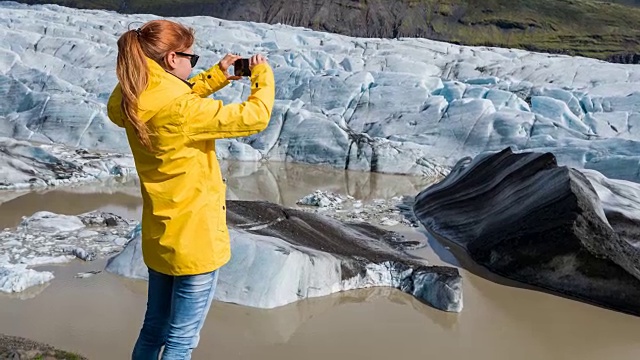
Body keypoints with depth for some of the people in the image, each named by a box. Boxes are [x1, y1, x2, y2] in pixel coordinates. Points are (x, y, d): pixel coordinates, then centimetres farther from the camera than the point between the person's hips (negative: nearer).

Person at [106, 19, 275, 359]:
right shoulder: (180, 110, -26)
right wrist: (262, 74, -5)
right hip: (195, 241, -8)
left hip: (159, 237, 8)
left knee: (153, 330, 23)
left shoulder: (133, 103, -2)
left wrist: (217, 76, 12)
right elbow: (254, 117, -22)